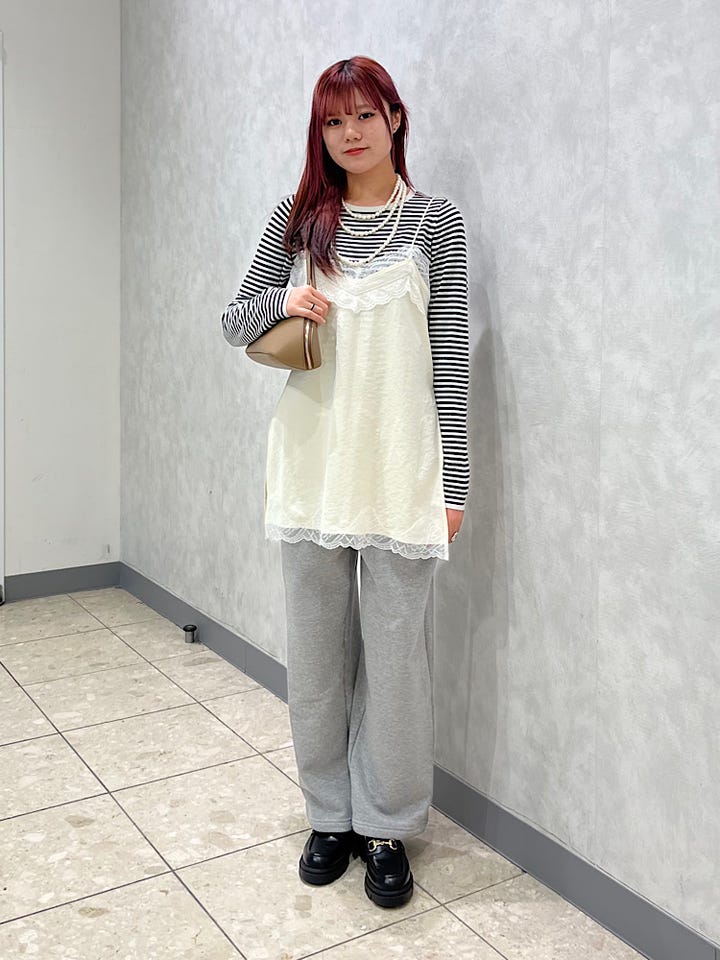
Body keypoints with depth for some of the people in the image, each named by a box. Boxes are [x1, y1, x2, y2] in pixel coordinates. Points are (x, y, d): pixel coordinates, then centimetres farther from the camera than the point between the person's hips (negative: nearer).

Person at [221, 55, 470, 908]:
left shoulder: (435, 220, 1)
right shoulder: (297, 219, 8)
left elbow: (450, 359, -1)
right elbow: (234, 322, 13)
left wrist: (452, 482, -4)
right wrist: (281, 301, -10)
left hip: (398, 467, -2)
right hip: (310, 460, 3)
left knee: (394, 655, 4)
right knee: (315, 651, 11)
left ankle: (387, 828, 24)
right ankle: (331, 815, 30)